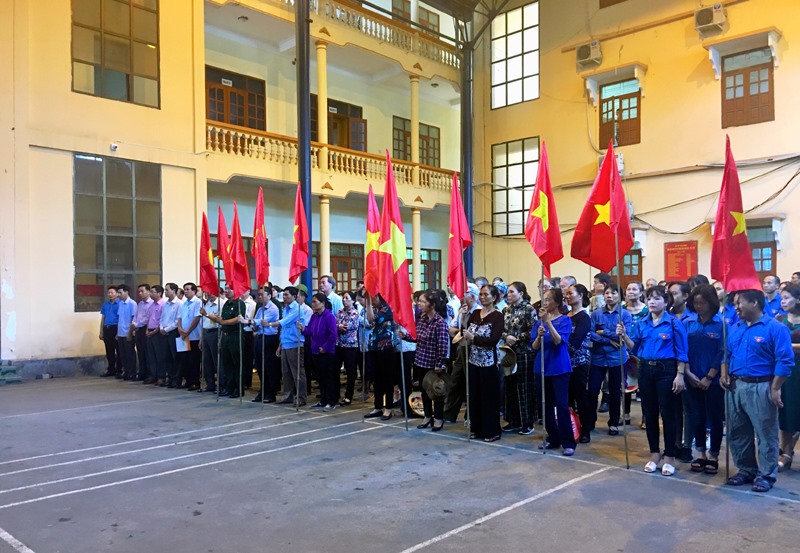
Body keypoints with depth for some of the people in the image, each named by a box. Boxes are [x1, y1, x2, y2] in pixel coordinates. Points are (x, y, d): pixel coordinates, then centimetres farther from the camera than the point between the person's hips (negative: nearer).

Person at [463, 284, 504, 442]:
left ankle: (492, 431, 12)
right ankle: (476, 428, 23)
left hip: (488, 362, -5)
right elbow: (465, 331, 4)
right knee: (474, 395, 11)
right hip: (473, 361, 5)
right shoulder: (475, 313, 9)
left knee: (489, 397, 2)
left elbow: (494, 340, -18)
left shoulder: (497, 316, -7)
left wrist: (473, 338, -20)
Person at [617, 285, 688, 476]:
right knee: (649, 413, 10)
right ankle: (654, 454, 22)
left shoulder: (674, 323, -7)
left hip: (666, 370, -5)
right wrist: (624, 336, -10)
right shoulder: (641, 323, 7)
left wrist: (680, 375, -13)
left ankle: (669, 457, 13)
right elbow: (635, 348, 7)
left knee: (668, 414, 2)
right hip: (645, 370, 5)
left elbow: (681, 352, -8)